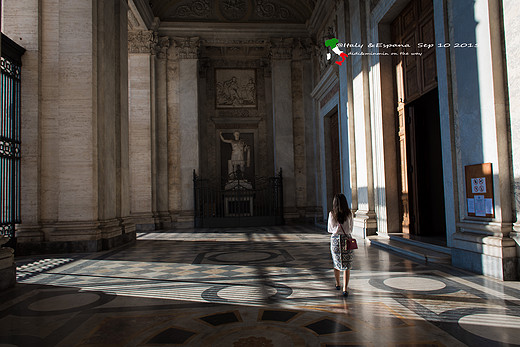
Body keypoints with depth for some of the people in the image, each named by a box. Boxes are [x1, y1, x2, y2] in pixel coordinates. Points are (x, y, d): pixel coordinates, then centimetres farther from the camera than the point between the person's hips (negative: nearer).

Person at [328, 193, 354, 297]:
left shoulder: (332, 214, -6)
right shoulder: (349, 213, -4)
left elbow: (329, 229, 3)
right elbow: (351, 228, 6)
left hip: (335, 239, 1)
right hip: (347, 238, 0)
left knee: (336, 262, 19)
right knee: (347, 265, 2)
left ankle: (338, 284, 35)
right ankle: (345, 288, -6)